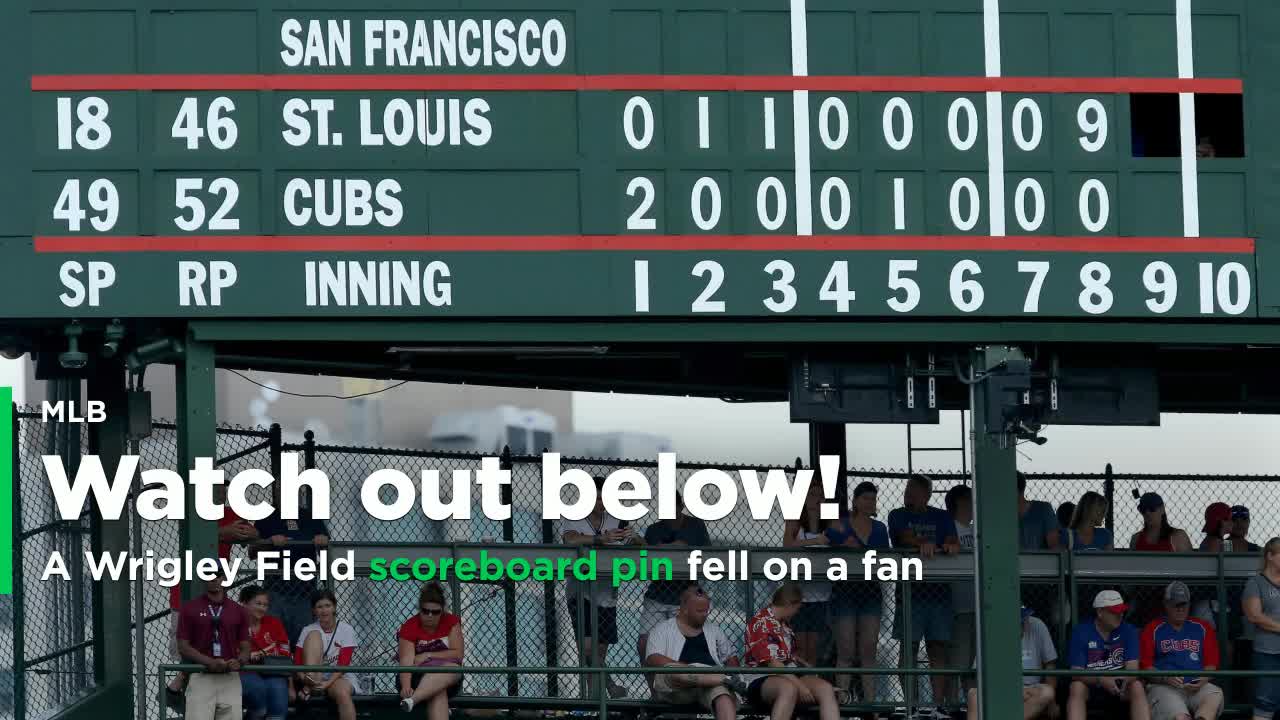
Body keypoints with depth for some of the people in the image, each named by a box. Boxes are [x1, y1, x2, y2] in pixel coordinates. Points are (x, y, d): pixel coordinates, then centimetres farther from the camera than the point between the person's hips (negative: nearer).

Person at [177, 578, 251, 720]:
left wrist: (238, 662, -12)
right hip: (201, 679, -3)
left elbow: (245, 649, 12)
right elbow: (183, 647, 0)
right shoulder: (189, 608, 5)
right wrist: (210, 662, -16)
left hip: (230, 680, 3)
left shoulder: (238, 611, 11)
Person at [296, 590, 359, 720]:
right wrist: (305, 679, -25)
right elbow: (299, 664, -3)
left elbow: (343, 665, -10)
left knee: (343, 693, -39)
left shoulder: (346, 630, 0)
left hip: (339, 678, -1)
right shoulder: (308, 631, 4)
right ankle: (308, 689, -32)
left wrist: (328, 683, -25)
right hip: (315, 679, 1)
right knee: (314, 635, -17)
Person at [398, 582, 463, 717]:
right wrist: (406, 687, -41)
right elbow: (406, 661, -22)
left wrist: (428, 655, -16)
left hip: (450, 681, 2)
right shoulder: (409, 628, -10)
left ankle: (412, 700, -53)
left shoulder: (451, 622, -2)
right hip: (419, 675, -2)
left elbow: (458, 654, -7)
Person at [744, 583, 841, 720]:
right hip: (763, 681, -8)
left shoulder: (784, 624, 20)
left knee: (825, 688, -21)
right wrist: (799, 685, -23)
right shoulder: (760, 623, -9)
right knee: (789, 689, -42)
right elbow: (771, 662, -18)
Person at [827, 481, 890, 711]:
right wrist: (845, 548, -19)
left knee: (869, 652, 1)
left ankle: (870, 700, 1)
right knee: (845, 652, -7)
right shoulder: (838, 527, 1)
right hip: (845, 591, -4)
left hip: (871, 591, 4)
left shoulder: (879, 529, 14)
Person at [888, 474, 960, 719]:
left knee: (937, 648, 0)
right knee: (908, 648, -6)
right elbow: (905, 537, -10)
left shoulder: (942, 518, 16)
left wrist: (951, 545, -23)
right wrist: (923, 544, -31)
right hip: (910, 590, -2)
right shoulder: (898, 516, 9)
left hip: (939, 591, 2)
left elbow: (953, 542, 1)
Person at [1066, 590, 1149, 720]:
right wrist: (1102, 680, -32)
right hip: (1090, 687, -1)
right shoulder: (1080, 633, -6)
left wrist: (1126, 680, -33)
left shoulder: (1128, 631, 0)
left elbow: (1132, 668, -8)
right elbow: (1076, 673, -13)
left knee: (1137, 687, -28)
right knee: (1077, 687, -32)